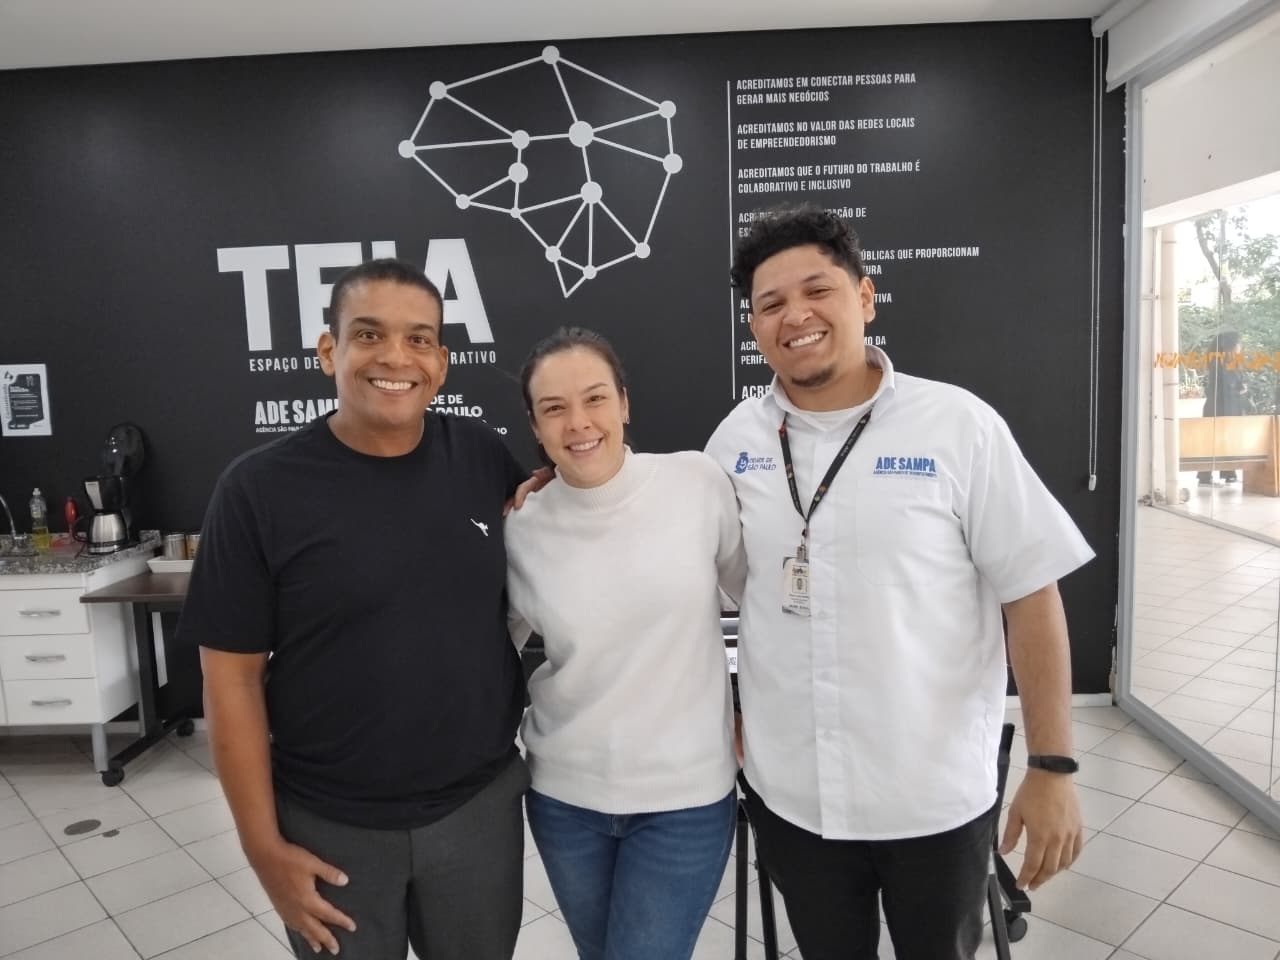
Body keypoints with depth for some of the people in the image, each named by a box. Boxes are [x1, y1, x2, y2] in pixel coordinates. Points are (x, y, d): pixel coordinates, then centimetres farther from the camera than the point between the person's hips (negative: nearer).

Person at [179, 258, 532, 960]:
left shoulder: (483, 458, -5)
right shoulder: (260, 487, -12)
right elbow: (232, 676, -8)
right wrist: (264, 846, -7)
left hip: (481, 805, 3)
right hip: (329, 826, -2)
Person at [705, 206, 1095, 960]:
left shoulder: (958, 425, -12)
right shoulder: (736, 439, -3)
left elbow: (1032, 595, -9)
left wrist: (1053, 767, -9)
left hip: (936, 796, -2)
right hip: (789, 794, 3)